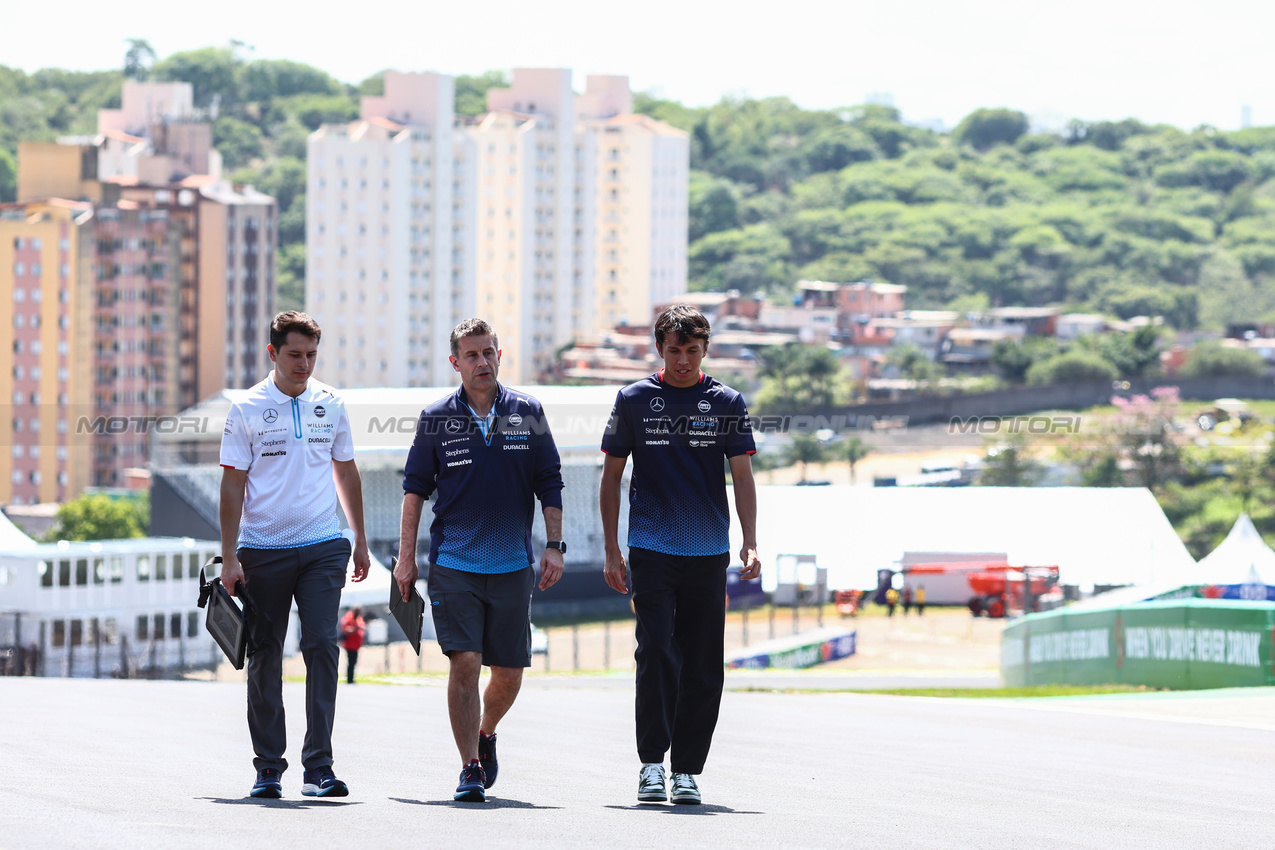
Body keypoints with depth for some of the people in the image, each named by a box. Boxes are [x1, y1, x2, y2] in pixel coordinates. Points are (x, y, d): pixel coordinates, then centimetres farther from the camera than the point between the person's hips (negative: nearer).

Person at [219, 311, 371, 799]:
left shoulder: (329, 404, 8)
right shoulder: (247, 410, -2)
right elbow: (233, 484, -3)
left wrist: (360, 539, 18)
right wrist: (229, 557, -8)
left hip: (323, 546, 2)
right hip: (263, 550, -1)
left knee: (322, 645, -11)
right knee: (265, 658, 5)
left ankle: (318, 766, -12)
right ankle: (269, 767, 14)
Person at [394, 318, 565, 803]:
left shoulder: (527, 414, 4)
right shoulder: (437, 419, 1)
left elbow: (549, 484, 9)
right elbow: (415, 487, 7)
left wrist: (554, 546, 0)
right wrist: (406, 557, 2)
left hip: (513, 564, 2)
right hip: (453, 562, -2)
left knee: (509, 673, 6)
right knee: (464, 662, -13)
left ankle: (486, 733, 36)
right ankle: (470, 768, -6)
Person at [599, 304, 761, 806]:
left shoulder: (726, 403, 6)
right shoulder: (635, 400, 5)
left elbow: (742, 475, 4)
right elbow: (612, 475, 10)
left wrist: (750, 544, -9)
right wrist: (610, 550, 4)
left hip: (709, 555, 1)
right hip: (651, 551, -1)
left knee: (703, 667, 3)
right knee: (657, 655, -13)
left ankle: (686, 770, 10)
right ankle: (651, 763, -7)